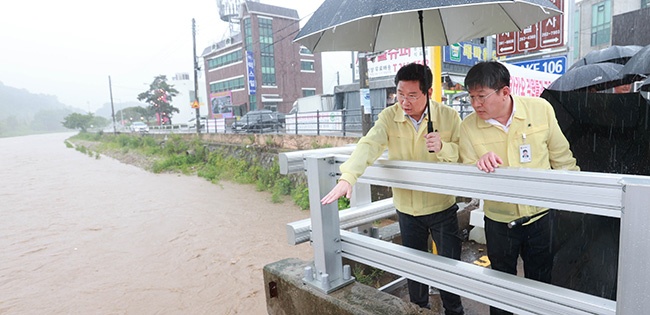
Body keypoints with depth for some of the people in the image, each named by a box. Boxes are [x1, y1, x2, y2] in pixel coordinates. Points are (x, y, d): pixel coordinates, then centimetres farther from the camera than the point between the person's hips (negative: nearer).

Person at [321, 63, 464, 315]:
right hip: (407, 209, 1)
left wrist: (443, 147, -28)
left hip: (442, 207, -1)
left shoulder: (448, 116, -10)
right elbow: (368, 145, -25)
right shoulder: (389, 117, -10)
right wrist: (347, 177, -40)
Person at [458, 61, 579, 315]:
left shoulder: (541, 109, -11)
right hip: (499, 220, 0)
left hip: (541, 215, 1)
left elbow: (561, 157, 0)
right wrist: (479, 166, -31)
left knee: (541, 282, 20)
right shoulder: (468, 126, -12)